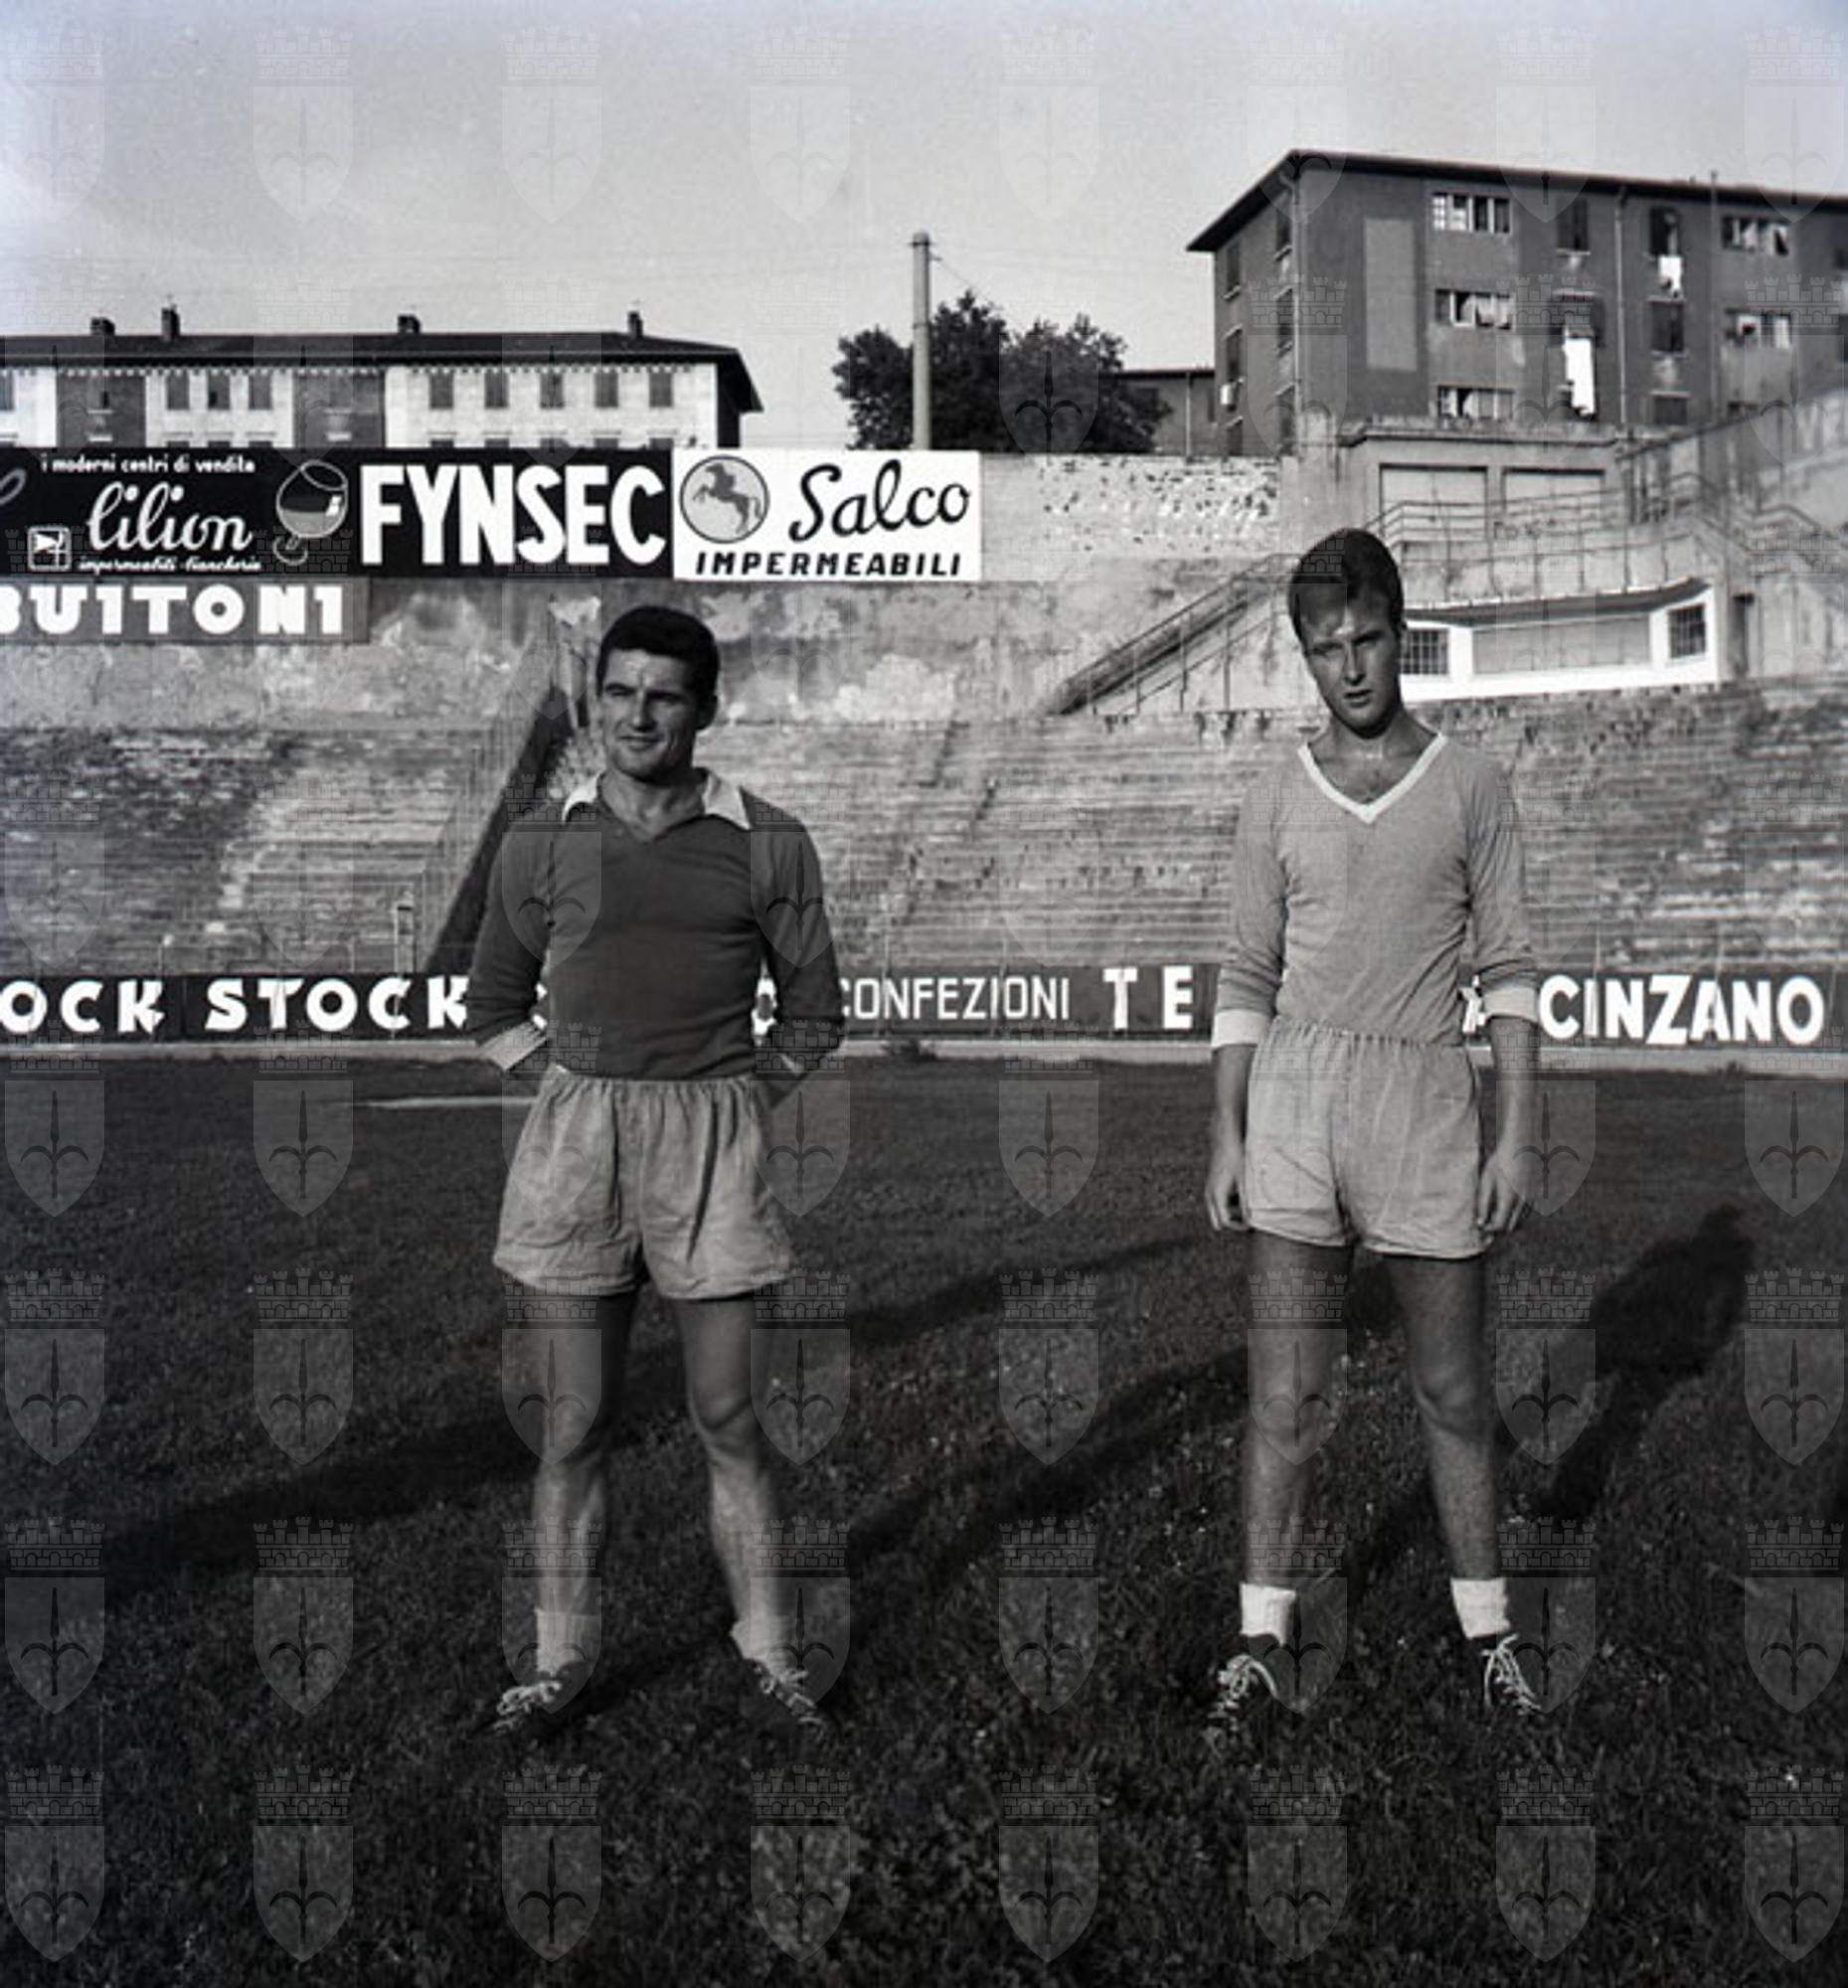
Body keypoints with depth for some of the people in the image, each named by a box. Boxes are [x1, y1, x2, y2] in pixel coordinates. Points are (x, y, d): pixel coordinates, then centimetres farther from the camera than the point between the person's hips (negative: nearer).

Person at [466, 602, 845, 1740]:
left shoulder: (767, 846, 2)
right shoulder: (543, 844, 6)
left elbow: (815, 1014, 10)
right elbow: (495, 1005, 16)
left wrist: (739, 1101, 2)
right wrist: (572, 1087, 5)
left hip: (713, 1135, -1)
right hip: (574, 1133, 1)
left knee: (727, 1413, 4)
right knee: (578, 1418, 5)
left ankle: (765, 1646, 18)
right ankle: (560, 1657, 16)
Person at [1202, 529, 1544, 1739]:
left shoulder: (1470, 785, 4)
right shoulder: (1280, 793, 9)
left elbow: (1510, 969, 3)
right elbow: (1248, 977, 11)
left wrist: (1517, 1133, -3)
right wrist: (1228, 1131, 6)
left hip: (1428, 1089, -1)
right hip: (1296, 1089, 1)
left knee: (1454, 1388, 8)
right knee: (1286, 1387, 2)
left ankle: (1488, 1627, 23)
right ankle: (1263, 1635, 11)